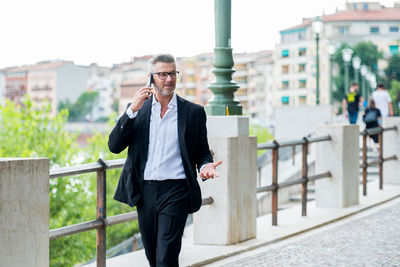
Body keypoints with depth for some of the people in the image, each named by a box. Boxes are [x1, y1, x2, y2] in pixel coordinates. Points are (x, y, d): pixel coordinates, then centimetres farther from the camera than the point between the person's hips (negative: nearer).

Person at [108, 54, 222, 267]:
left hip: (175, 192, -3)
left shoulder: (193, 112, 4)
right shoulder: (138, 109, 8)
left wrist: (205, 166, -14)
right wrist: (132, 111, -12)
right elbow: (114, 146, -2)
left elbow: (202, 153, 10)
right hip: (145, 191, 3)